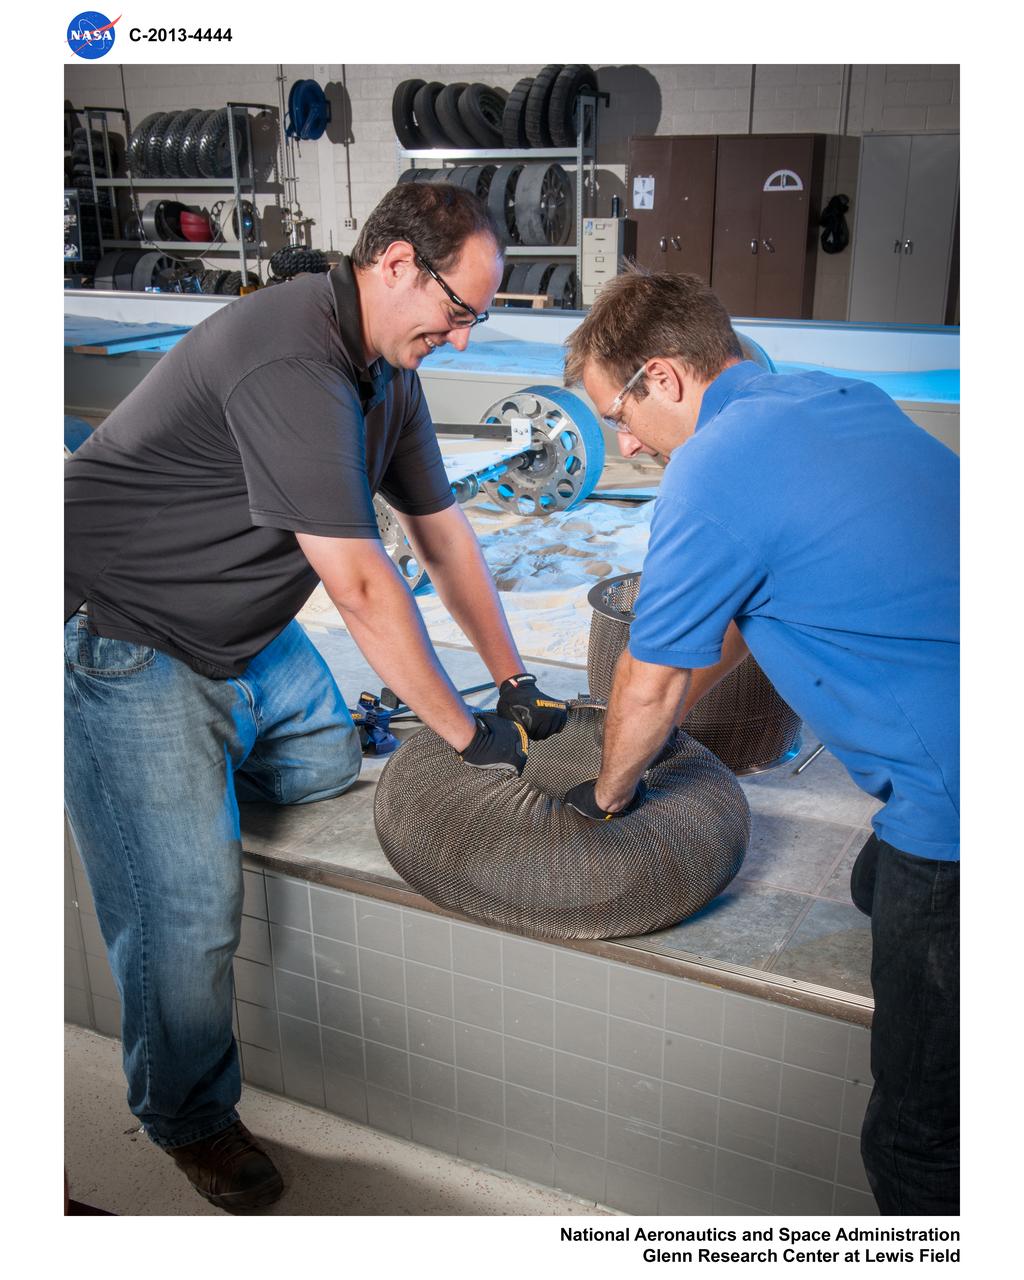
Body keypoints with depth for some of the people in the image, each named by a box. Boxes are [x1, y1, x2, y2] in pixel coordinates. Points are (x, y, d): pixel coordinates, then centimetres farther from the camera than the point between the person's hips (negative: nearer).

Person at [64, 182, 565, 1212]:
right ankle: (187, 1118, 17)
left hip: (248, 627, 9)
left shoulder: (386, 370, 2)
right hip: (125, 643, -9)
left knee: (329, 766, 17)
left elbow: (442, 532, 7)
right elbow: (361, 587, -30)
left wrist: (516, 685, 6)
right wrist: (466, 734, -21)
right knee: (187, 901, -7)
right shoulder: (290, 363, -29)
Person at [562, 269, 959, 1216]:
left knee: (918, 1140, 3)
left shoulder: (713, 474, -17)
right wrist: (678, 706, 34)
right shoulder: (835, 398, 11)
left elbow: (650, 682, -4)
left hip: (956, 808, -11)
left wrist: (609, 792, 16)